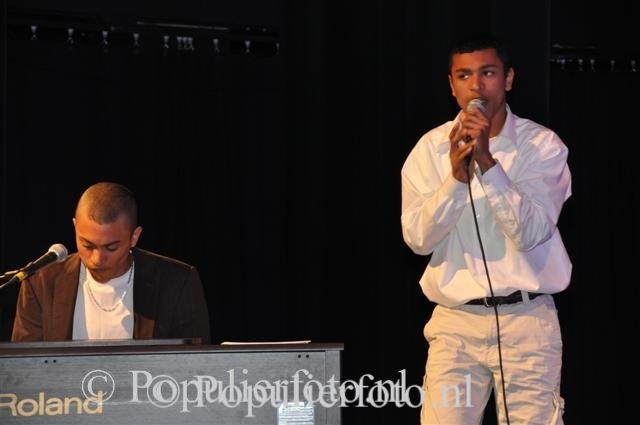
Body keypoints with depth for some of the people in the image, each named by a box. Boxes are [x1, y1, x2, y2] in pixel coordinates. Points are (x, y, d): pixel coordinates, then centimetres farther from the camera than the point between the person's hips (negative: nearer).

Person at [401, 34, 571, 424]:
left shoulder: (543, 145, -2)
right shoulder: (431, 148, 3)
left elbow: (531, 232, -14)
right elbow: (418, 238, -5)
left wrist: (487, 162, -21)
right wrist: (456, 175, -18)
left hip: (528, 320, -1)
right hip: (456, 322, 1)